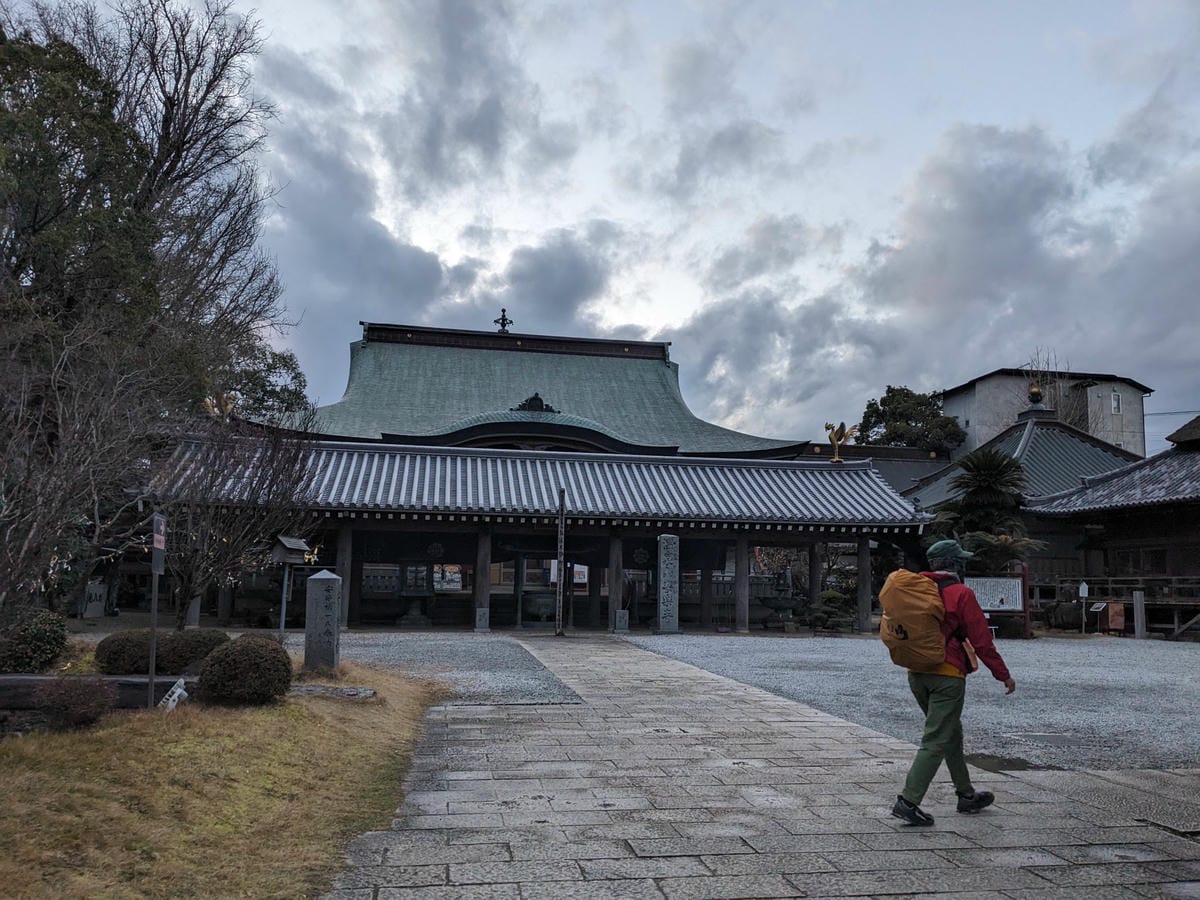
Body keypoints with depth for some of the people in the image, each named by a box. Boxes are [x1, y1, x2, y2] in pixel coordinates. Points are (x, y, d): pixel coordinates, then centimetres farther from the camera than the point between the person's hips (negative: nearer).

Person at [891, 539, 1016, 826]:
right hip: (947, 675, -7)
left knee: (952, 734, 22)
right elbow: (981, 640, -10)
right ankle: (908, 801, -11)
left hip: (916, 674, 7)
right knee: (936, 741, -5)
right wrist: (1003, 674, 0)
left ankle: (967, 795, 33)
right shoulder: (961, 594, -10)